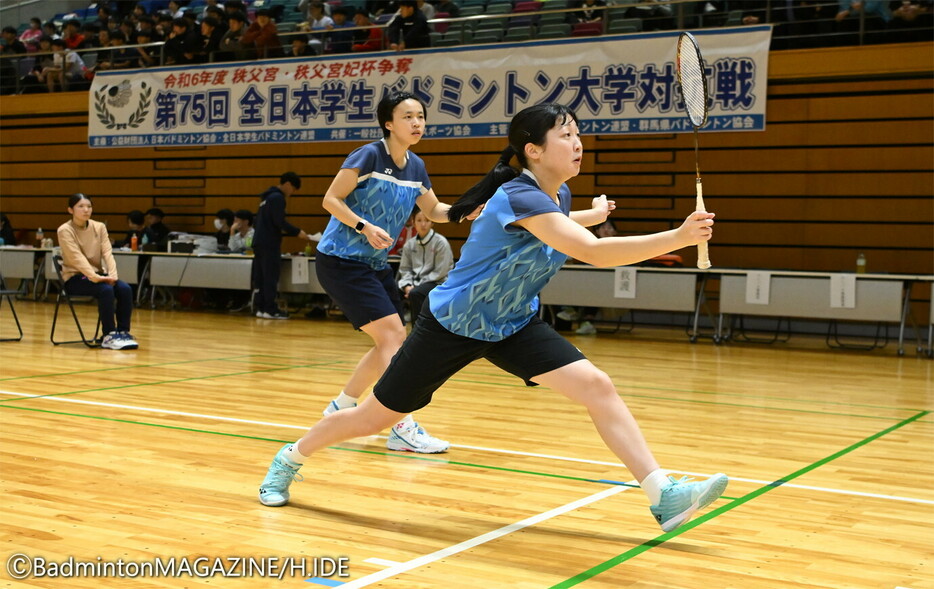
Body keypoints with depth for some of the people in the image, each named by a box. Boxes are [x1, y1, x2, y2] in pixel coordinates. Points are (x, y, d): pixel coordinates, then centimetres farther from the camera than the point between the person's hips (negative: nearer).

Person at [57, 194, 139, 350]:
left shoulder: (99, 227, 5)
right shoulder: (65, 230, -10)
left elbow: (107, 253, -5)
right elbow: (77, 257, -22)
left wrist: (112, 274, -23)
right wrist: (94, 277, -35)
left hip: (98, 275, 5)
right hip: (74, 277, -5)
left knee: (125, 289, -23)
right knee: (106, 290, -32)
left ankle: (123, 332, -16)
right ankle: (109, 336, -26)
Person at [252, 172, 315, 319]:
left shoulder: (269, 196, 20)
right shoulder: (278, 197, -11)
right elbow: (280, 222, -18)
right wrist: (297, 232, -12)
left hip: (259, 242, 10)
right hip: (269, 244, -10)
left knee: (261, 277, 9)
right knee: (271, 277, -7)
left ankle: (261, 308, 10)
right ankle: (270, 310, -7)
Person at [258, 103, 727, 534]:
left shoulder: (560, 195, -4)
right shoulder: (518, 197, -31)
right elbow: (595, 252, -43)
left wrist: (591, 214, 23)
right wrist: (678, 237, -47)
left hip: (513, 325, 7)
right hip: (451, 325, -7)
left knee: (597, 387, -13)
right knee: (374, 418, 5)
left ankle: (663, 495, -12)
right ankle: (290, 459, 31)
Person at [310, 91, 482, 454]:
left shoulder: (415, 167, 5)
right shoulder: (369, 155, -15)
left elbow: (433, 211, 17)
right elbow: (331, 200, -14)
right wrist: (366, 227, -26)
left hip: (375, 264, 9)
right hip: (340, 260, -8)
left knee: (390, 343, 11)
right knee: (393, 333, -18)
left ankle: (340, 408, 28)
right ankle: (403, 428, -17)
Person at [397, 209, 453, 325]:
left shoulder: (441, 242, -8)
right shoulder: (410, 244, 6)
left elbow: (440, 272, -11)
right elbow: (405, 269, 9)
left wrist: (416, 286, -15)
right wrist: (407, 285, -12)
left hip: (438, 283, -5)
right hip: (416, 282, 5)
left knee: (415, 293, -33)